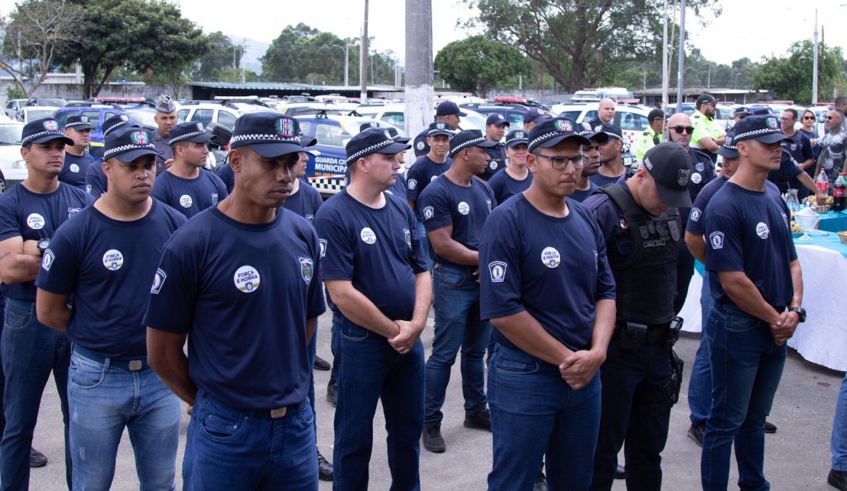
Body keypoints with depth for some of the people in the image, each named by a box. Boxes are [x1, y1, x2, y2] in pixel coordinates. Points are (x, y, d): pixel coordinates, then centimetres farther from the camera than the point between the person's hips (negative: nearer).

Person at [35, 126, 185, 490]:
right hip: (97, 376, -2)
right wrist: (95, 334, 0)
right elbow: (48, 311, -3)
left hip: (159, 374, 2)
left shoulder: (174, 225, -2)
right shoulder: (74, 234, -10)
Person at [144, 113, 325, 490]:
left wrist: (278, 386, 11)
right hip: (226, 431, -4)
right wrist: (207, 399, 3)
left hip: (296, 426, 5)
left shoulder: (303, 235, 1)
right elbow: (162, 352, -8)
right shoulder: (191, 244, -13)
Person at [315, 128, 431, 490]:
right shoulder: (334, 215, -15)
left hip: (410, 340, 7)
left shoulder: (401, 209, 7)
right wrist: (394, 330, -13)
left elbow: (421, 271, 9)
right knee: (355, 437, 7)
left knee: (409, 429, 19)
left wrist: (416, 324, -7)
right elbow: (342, 294, -20)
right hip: (361, 342, -6)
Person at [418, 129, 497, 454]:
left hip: (484, 278, 7)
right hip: (453, 280, -7)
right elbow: (443, 245, -17)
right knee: (445, 354, -3)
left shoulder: (484, 189, 12)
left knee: (476, 350, 17)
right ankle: (431, 423, 6)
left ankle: (476, 411, 29)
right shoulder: (437, 192, -13)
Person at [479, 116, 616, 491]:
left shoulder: (586, 219, 8)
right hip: (525, 379, -7)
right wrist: (566, 358, -14)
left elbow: (605, 291, 11)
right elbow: (502, 311, -20)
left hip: (586, 376, 7)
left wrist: (597, 352, -7)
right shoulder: (507, 221, -14)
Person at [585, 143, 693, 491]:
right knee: (602, 448, 6)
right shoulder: (602, 210, -17)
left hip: (658, 347, 7)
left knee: (648, 448, 18)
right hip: (616, 349, -7)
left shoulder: (670, 211, 7)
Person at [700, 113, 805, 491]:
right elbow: (732, 280, -21)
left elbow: (791, 260, 14)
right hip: (738, 328, -8)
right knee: (726, 421, 4)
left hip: (776, 330, 8)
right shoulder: (725, 206, -18)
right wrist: (775, 318, -12)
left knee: (755, 418, 21)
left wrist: (794, 308, -2)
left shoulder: (775, 200, 9)